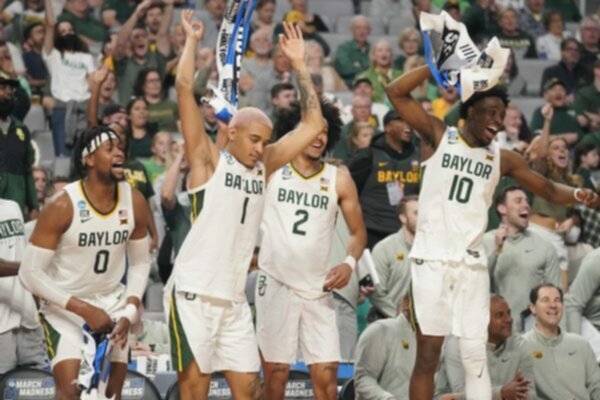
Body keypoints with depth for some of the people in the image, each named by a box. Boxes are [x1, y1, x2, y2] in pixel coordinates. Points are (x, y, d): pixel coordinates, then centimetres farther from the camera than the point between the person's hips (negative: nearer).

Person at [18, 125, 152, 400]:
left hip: (111, 304, 5)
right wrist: (84, 309, -23)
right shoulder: (63, 207, -22)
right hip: (64, 307, -5)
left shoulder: (135, 203, -8)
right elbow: (30, 273, -20)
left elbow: (140, 263, 6)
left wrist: (129, 312, -9)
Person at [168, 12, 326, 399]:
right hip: (194, 294, -6)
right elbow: (185, 87, -9)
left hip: (234, 300, 6)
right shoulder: (208, 160, -1)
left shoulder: (263, 166, 13)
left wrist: (299, 66, 12)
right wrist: (192, 40, 0)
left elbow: (312, 125, 14)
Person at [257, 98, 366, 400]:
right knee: (276, 374, 0)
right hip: (275, 285, -2)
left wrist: (349, 263, -8)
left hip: (318, 290, 2)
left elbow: (358, 231, 9)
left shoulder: (339, 180, 5)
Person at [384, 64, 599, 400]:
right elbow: (397, 93, -7)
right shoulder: (439, 136, 2)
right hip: (432, 261, -3)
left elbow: (548, 189, 14)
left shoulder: (503, 159, 10)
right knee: (427, 354, -1)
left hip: (472, 265, 3)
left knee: (476, 357, -1)